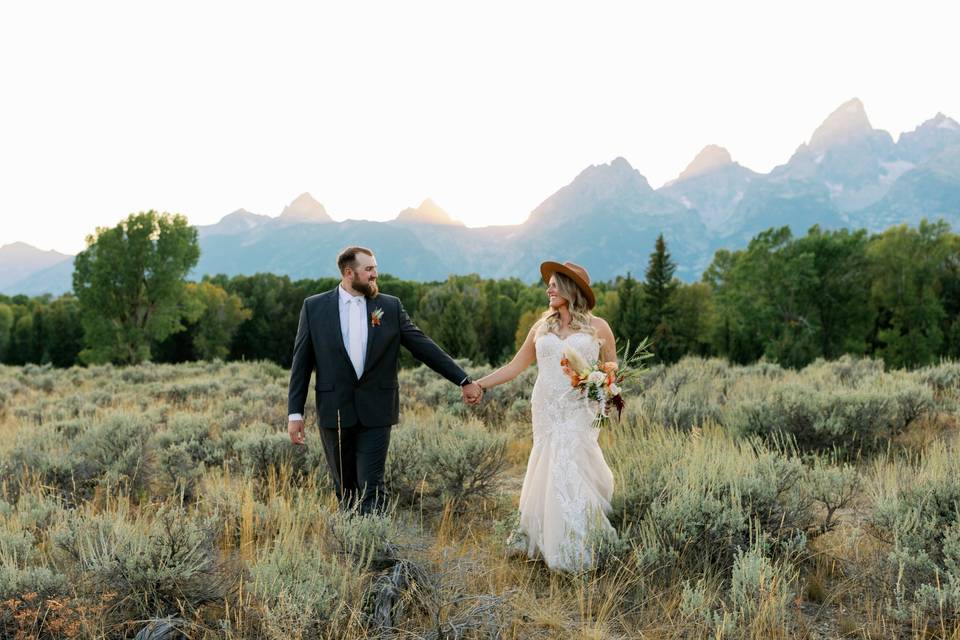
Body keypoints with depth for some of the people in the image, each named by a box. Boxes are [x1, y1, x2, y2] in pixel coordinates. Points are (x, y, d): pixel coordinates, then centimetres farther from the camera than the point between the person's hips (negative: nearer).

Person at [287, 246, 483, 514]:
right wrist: (295, 412, -2)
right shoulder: (314, 307, 1)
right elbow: (301, 362, 2)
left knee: (371, 488, -4)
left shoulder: (391, 306, 3)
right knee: (345, 489, 11)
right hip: (334, 411, 1)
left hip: (376, 412, 0)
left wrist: (464, 380, -3)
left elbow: (424, 347, 2)